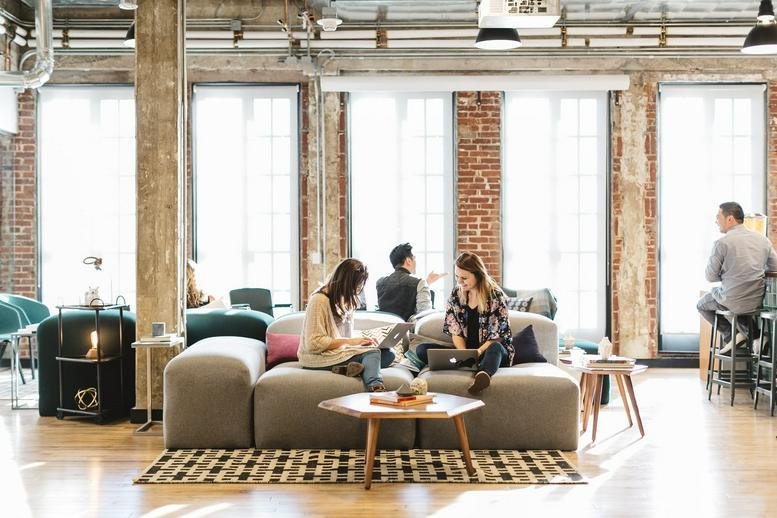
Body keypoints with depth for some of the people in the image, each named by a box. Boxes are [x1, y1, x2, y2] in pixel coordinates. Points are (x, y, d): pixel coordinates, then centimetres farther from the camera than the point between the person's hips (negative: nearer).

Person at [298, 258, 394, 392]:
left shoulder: (346, 300, 16)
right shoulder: (319, 300, -12)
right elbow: (314, 343, -18)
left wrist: (362, 340, -2)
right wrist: (349, 341, -16)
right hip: (318, 357, -8)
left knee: (388, 354, -14)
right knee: (372, 353, -29)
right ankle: (376, 388, -51)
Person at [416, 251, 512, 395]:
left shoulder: (496, 296, -6)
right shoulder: (455, 295, 6)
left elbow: (497, 337, -8)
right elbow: (456, 333, 4)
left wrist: (478, 352, -24)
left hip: (492, 351, -4)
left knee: (495, 348, -40)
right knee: (421, 349, -16)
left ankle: (482, 374, -74)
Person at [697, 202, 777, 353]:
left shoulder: (721, 243, -14)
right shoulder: (763, 239, 1)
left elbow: (710, 276, -8)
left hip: (733, 302, -5)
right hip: (758, 301, 5)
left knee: (701, 305, 25)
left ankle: (731, 336, 8)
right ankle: (753, 334, 21)